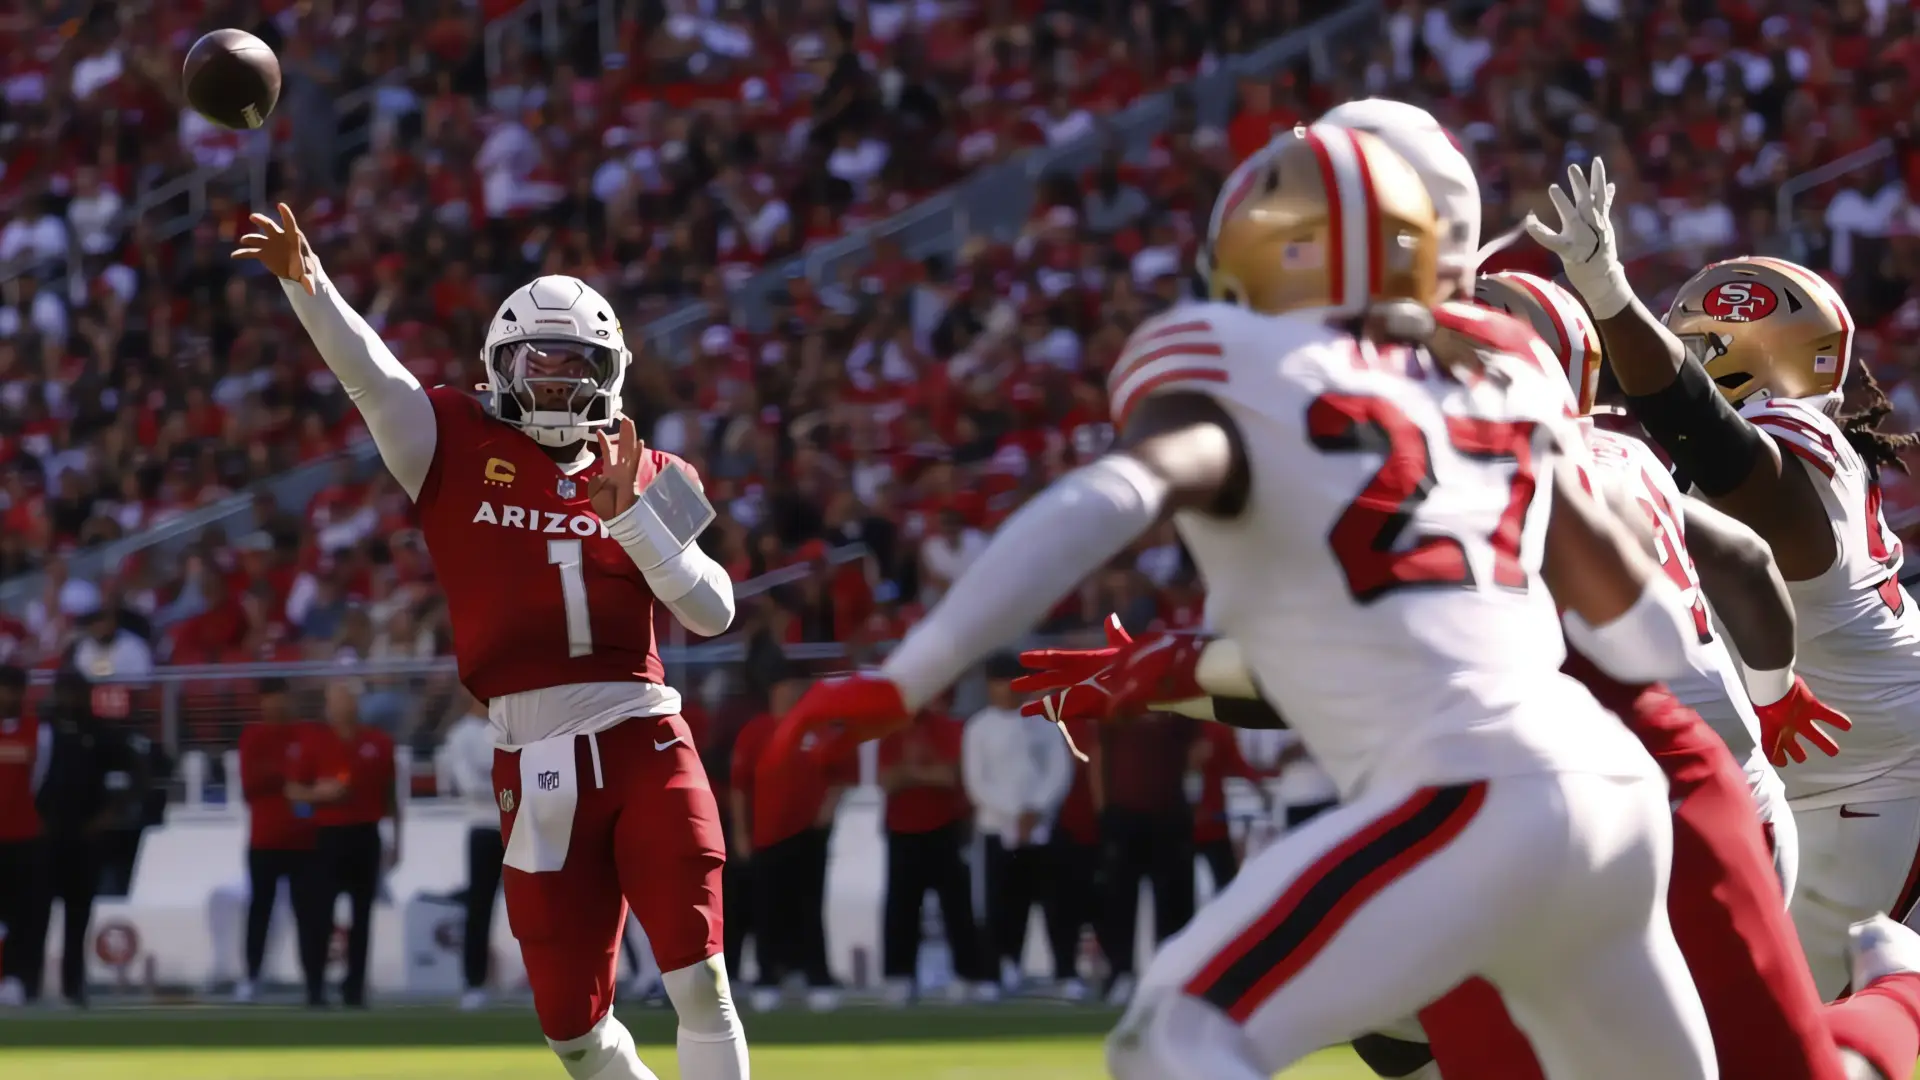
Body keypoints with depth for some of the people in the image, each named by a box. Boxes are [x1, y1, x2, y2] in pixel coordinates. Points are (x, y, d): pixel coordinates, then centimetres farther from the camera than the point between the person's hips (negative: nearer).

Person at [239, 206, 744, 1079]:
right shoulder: (459, 448, 7)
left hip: (645, 744, 1)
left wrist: (628, 516, -7)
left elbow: (712, 612, 4)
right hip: (535, 763, -1)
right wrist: (307, 286, -25)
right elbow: (369, 372, -8)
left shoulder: (649, 480, 11)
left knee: (699, 985, -9)